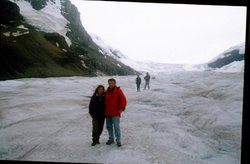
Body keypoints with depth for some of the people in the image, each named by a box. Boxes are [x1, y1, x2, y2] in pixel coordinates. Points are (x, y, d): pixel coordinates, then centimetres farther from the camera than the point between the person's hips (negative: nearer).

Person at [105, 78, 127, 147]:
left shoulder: (118, 90, -5)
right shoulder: (107, 91, 10)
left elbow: (123, 100, -10)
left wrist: (121, 108, -15)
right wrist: (105, 110, 16)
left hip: (115, 113, -6)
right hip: (107, 113, 6)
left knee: (116, 126, -7)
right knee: (109, 126, 13)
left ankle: (118, 140, 3)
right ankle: (111, 139, 27)